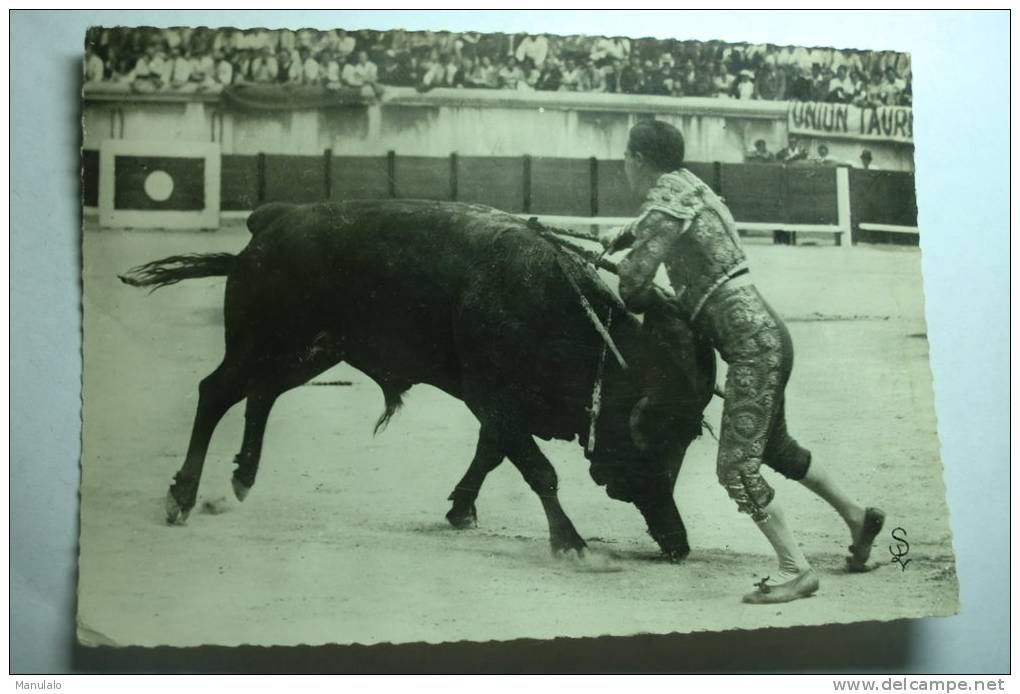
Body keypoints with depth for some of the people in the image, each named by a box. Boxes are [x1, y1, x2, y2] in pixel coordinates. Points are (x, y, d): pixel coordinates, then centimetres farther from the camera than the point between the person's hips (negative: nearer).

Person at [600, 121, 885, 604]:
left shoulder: (665, 207, -14)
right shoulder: (684, 185, 12)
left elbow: (632, 283, -16)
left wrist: (656, 300, 4)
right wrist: (624, 234, 32)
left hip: (753, 346, -10)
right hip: (766, 336, 10)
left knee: (737, 466, -9)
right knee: (774, 446, 24)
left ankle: (796, 570, -3)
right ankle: (856, 515, 38)